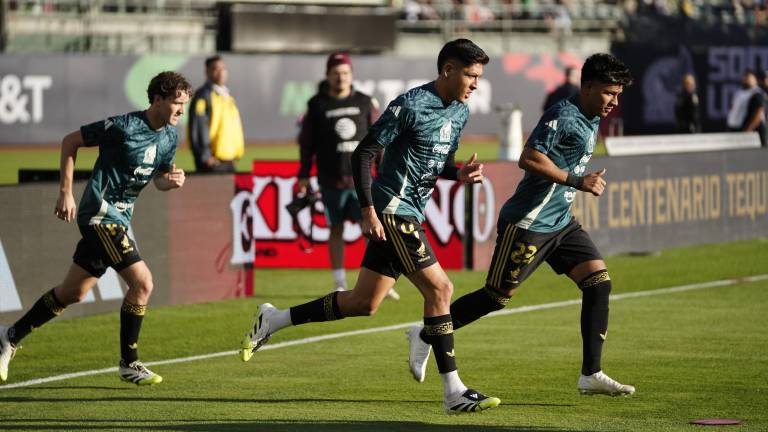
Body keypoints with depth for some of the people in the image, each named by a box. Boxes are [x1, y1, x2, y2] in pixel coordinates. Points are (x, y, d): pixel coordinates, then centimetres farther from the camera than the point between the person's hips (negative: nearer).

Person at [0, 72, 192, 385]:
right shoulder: (124, 126, -16)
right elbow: (70, 141, -7)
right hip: (100, 212, -9)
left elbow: (158, 179, 19)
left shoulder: (170, 136, 7)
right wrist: (66, 192, -9)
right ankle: (129, 364, -6)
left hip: (119, 216, 9)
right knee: (142, 282, -16)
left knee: (73, 293, 12)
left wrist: (172, 180, -5)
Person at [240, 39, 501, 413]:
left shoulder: (460, 112, 11)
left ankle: (273, 320, 21)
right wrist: (368, 211, -19)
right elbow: (363, 154, -14)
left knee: (362, 303, 9)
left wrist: (460, 174, 1)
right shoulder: (410, 105, -15)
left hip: (408, 213, 9)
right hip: (392, 209, -9)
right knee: (439, 288, -13)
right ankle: (453, 392, -9)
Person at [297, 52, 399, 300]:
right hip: (331, 180, 0)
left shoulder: (365, 103, 6)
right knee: (336, 229, 4)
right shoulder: (317, 105, 3)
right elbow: (307, 143, 7)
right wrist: (304, 175, 4)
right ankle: (340, 284, 11)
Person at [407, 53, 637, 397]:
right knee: (498, 296, -2)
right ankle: (424, 336, 15)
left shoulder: (591, 121, 13)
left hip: (560, 222, 9)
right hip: (529, 223, -9)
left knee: (599, 281, -3)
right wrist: (577, 182, -25)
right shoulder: (563, 116, -18)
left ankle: (591, 375, -2)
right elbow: (529, 159, -27)